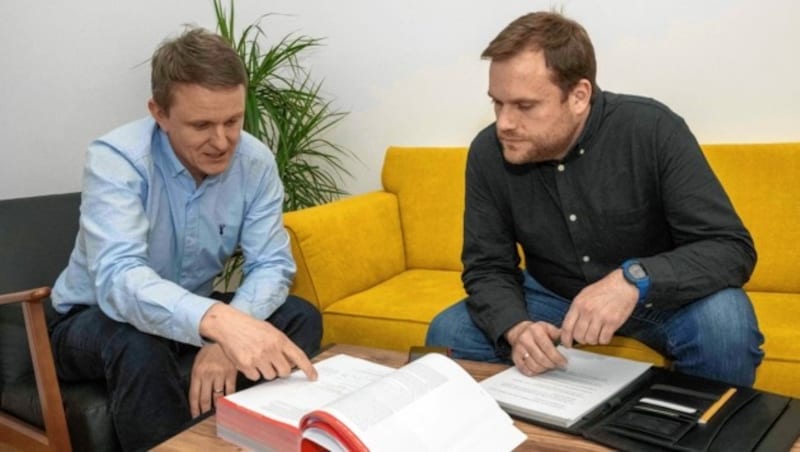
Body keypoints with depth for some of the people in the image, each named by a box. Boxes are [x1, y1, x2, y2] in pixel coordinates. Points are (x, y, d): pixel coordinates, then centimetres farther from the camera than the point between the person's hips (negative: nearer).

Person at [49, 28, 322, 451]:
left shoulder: (255, 161, -13)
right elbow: (118, 279, -41)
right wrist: (219, 320, -60)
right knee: (138, 343, -37)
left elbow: (271, 264, -16)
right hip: (94, 318, -3)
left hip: (194, 314, 4)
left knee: (302, 318, -16)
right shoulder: (116, 158, -27)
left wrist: (227, 336, -36)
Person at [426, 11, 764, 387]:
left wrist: (634, 279, -44)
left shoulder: (653, 131, -24)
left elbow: (732, 248, -26)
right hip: (551, 296, 3)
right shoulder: (488, 153, -15)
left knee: (724, 321, -32)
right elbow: (487, 268, -10)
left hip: (655, 295, -2)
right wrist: (516, 328, -32)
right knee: (448, 335, -15)